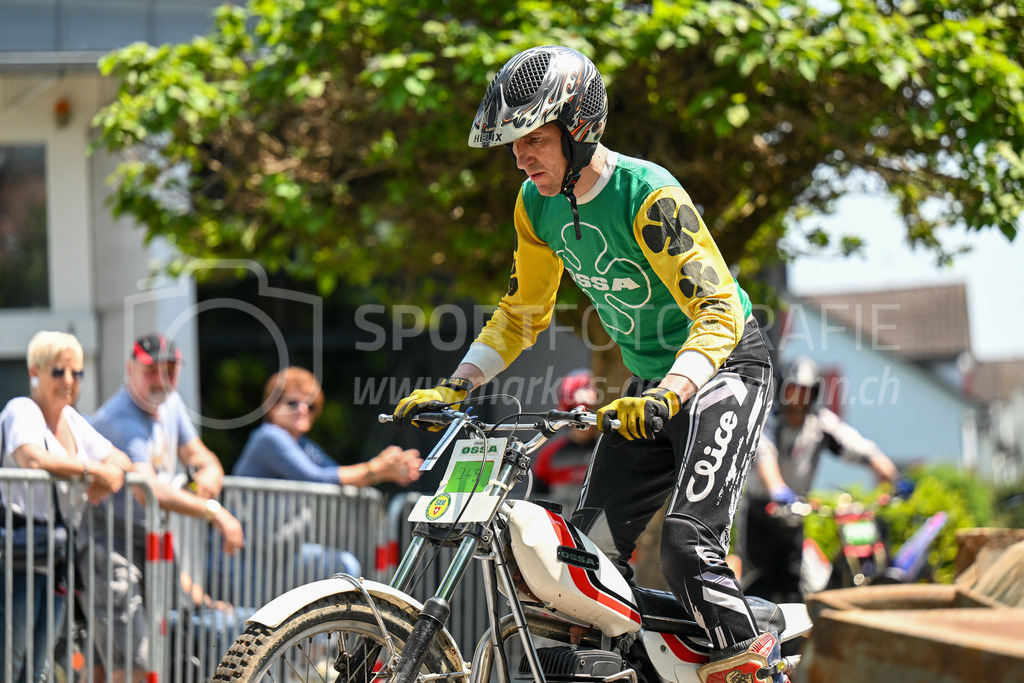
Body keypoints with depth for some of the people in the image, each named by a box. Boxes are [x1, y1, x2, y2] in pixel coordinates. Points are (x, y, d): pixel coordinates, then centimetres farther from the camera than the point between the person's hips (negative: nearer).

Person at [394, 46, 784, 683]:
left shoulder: (648, 195, -25)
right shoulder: (538, 204, -3)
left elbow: (719, 312, -29)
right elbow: (524, 310, 11)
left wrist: (666, 396, -44)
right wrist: (453, 387, 0)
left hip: (725, 367, -8)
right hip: (652, 380, 8)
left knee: (687, 543, -24)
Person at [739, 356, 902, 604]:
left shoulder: (822, 422, -5)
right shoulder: (768, 418, -15)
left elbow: (860, 448, -13)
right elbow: (764, 453, -34)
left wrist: (893, 478, -29)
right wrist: (777, 488, -54)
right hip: (760, 509, -4)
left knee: (792, 588, 1)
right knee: (758, 585, -11)